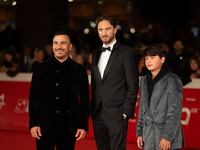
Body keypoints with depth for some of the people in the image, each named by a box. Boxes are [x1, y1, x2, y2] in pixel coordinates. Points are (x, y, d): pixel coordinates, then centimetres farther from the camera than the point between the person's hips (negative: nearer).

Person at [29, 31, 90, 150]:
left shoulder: (79, 70, 5)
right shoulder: (42, 69, 5)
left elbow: (85, 100, 6)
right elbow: (33, 97, 4)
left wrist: (83, 126, -1)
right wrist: (33, 124, -3)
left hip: (69, 127, 0)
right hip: (45, 128, 0)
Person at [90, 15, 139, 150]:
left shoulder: (127, 53, -4)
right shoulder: (96, 54, 16)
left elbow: (133, 85, -7)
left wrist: (126, 112, -11)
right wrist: (93, 109, 12)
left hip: (117, 114, -6)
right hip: (98, 114, 6)